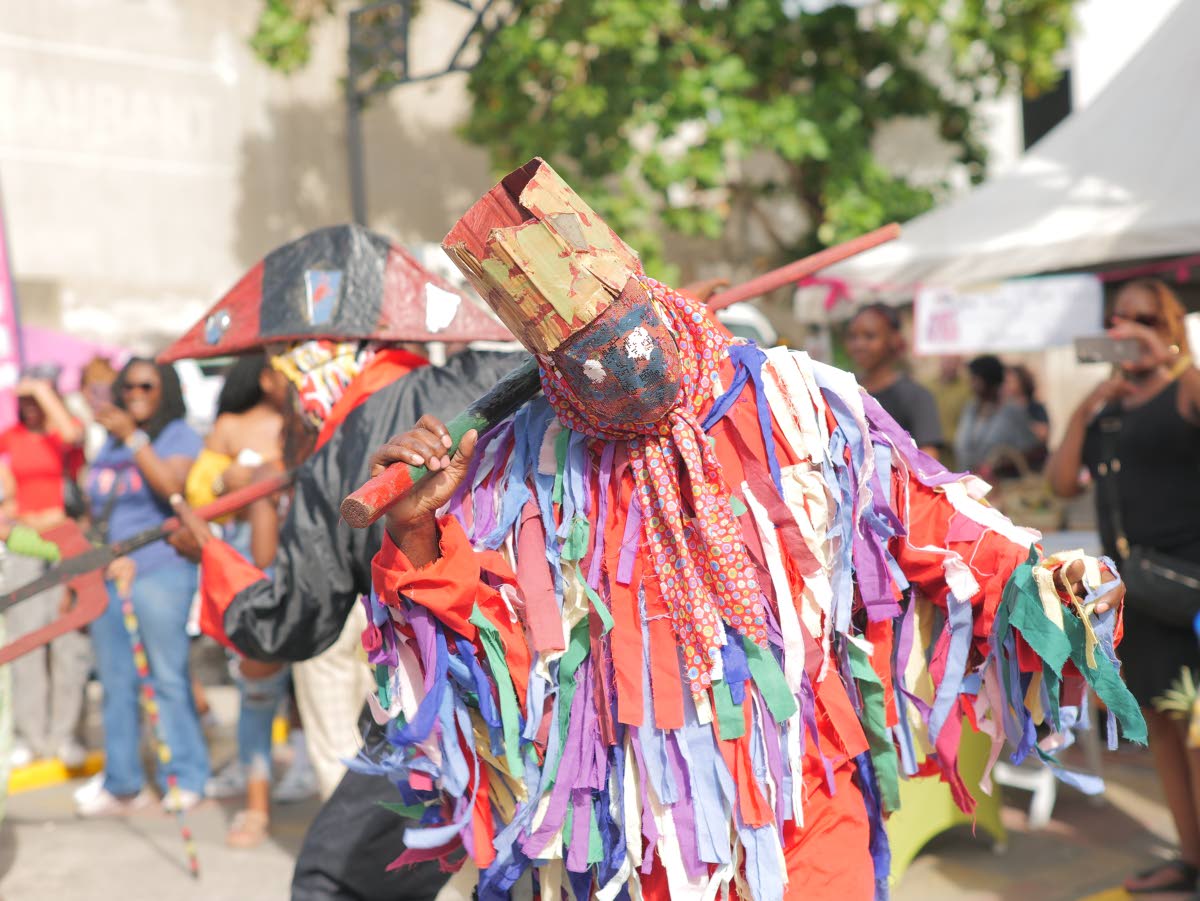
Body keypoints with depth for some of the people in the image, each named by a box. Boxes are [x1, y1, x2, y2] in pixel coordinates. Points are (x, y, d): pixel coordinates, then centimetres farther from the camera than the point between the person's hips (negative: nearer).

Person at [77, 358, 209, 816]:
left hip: (159, 570, -6)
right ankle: (122, 784, 14)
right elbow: (96, 512, 22)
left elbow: (172, 486, -19)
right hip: (106, 573, 6)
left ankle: (186, 779, 2)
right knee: (115, 681, 7)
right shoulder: (110, 443, 19)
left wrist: (132, 437, -20)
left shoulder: (180, 436, 0)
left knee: (168, 678, -5)